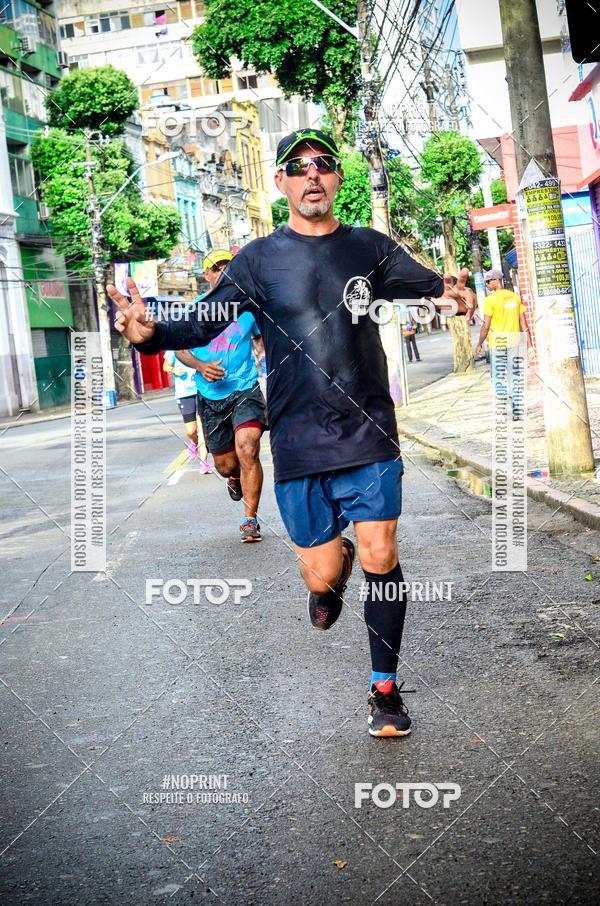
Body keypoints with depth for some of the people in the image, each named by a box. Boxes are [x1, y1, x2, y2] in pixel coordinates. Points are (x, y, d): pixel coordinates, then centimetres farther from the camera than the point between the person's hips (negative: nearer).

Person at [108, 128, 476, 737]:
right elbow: (203, 324, -1)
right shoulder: (259, 260, 3)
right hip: (297, 444, 0)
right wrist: (151, 332, -23)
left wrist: (458, 298, -20)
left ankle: (385, 687, 14)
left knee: (380, 556, -6)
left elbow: (439, 287, 5)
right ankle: (336, 560, 43)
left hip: (369, 437, 0)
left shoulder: (369, 248, 5)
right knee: (320, 576, 3)